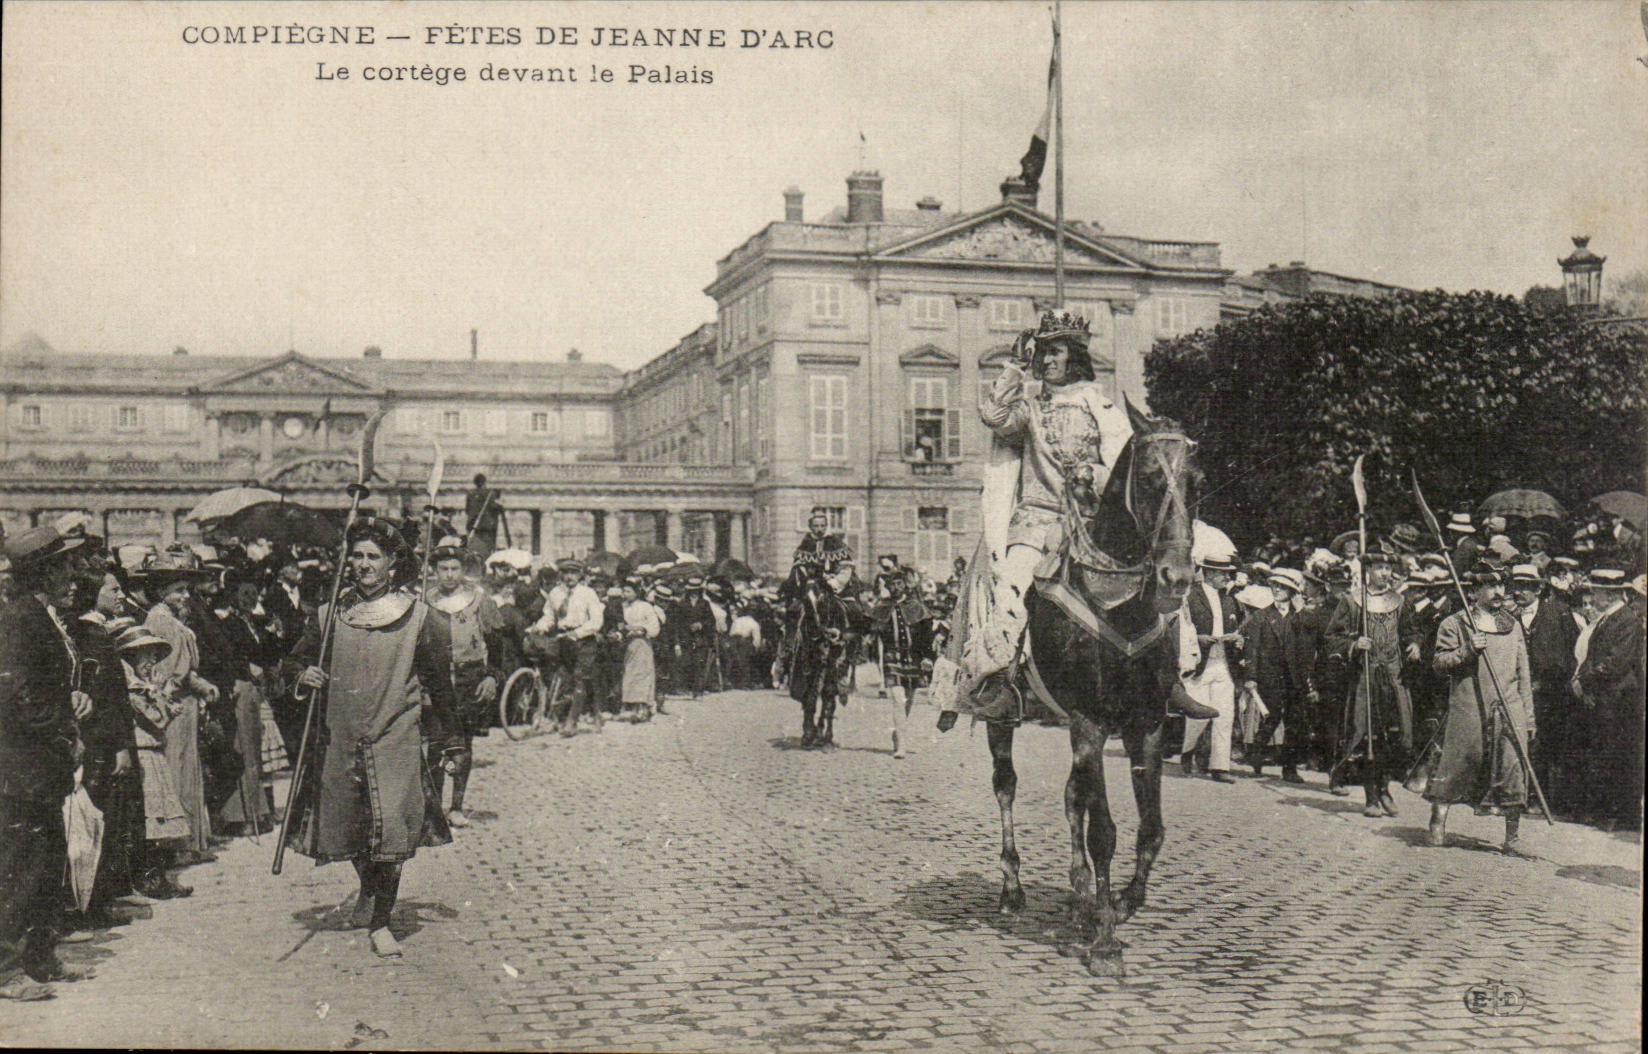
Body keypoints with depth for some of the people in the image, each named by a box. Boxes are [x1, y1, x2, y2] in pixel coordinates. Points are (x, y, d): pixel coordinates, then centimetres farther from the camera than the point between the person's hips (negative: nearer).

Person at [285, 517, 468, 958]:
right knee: (346, 826, 11)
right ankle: (368, 888, 41)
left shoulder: (418, 618, 1)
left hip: (395, 737, -3)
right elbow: (301, 662, 19)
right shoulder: (330, 615, 7)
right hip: (339, 739, 3)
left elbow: (440, 685, 7)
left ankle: (380, 921, 2)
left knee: (391, 828, -12)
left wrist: (452, 744, 8)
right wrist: (305, 678, -7)